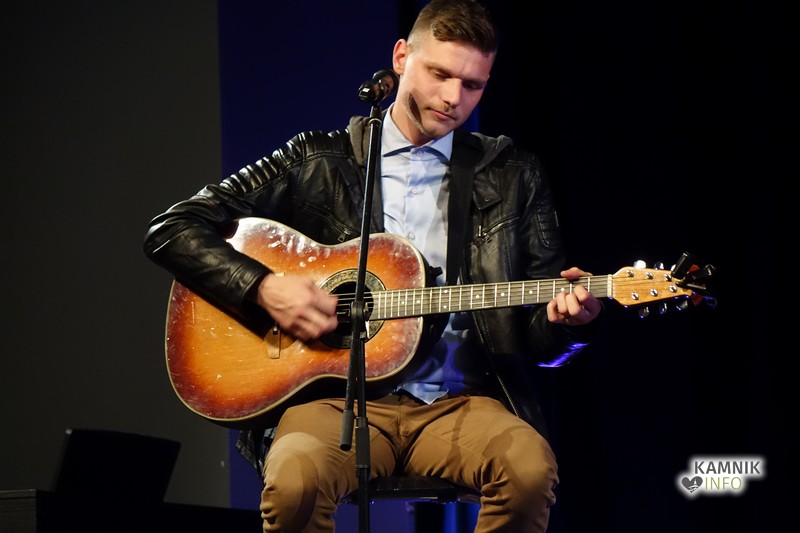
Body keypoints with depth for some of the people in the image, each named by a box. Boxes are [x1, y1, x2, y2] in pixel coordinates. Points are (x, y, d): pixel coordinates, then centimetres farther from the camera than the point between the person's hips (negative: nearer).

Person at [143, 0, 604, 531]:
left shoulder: (512, 175, 15)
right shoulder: (317, 162, 10)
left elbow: (540, 338, 14)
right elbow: (171, 230, 8)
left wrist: (568, 319, -11)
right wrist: (262, 287, -8)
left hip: (457, 401, 2)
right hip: (338, 395, -2)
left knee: (530, 465, -33)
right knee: (296, 477, -37)